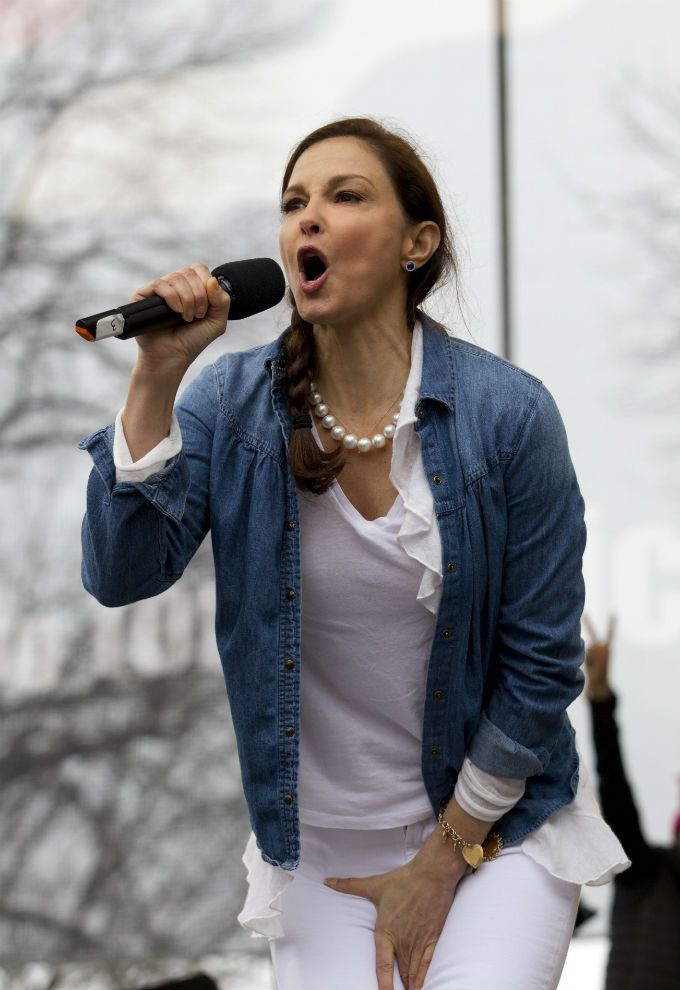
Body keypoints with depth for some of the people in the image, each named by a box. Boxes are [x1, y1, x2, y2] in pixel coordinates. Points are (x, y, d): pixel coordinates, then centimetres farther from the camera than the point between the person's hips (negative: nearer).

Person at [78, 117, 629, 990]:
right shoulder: (233, 403, -6)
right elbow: (121, 575, -16)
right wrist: (156, 377, -23)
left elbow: (541, 660, -7)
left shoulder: (506, 414, -13)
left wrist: (445, 860, -4)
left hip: (496, 817, -2)